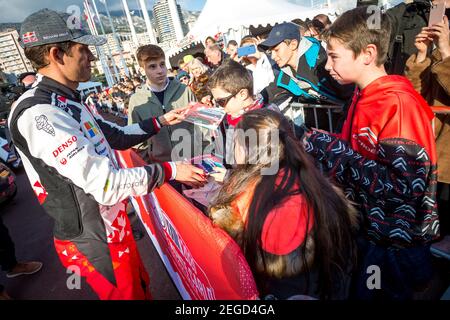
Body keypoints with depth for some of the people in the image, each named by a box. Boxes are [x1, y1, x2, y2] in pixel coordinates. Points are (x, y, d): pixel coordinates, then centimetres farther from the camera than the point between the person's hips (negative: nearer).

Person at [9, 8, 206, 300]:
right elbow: (107, 185, -30)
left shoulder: (68, 102, 5)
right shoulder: (37, 113, -27)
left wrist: (161, 121, 12)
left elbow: (117, 137, 15)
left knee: (142, 288, 26)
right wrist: (171, 171, -22)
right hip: (93, 240, -8)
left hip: (113, 225, 9)